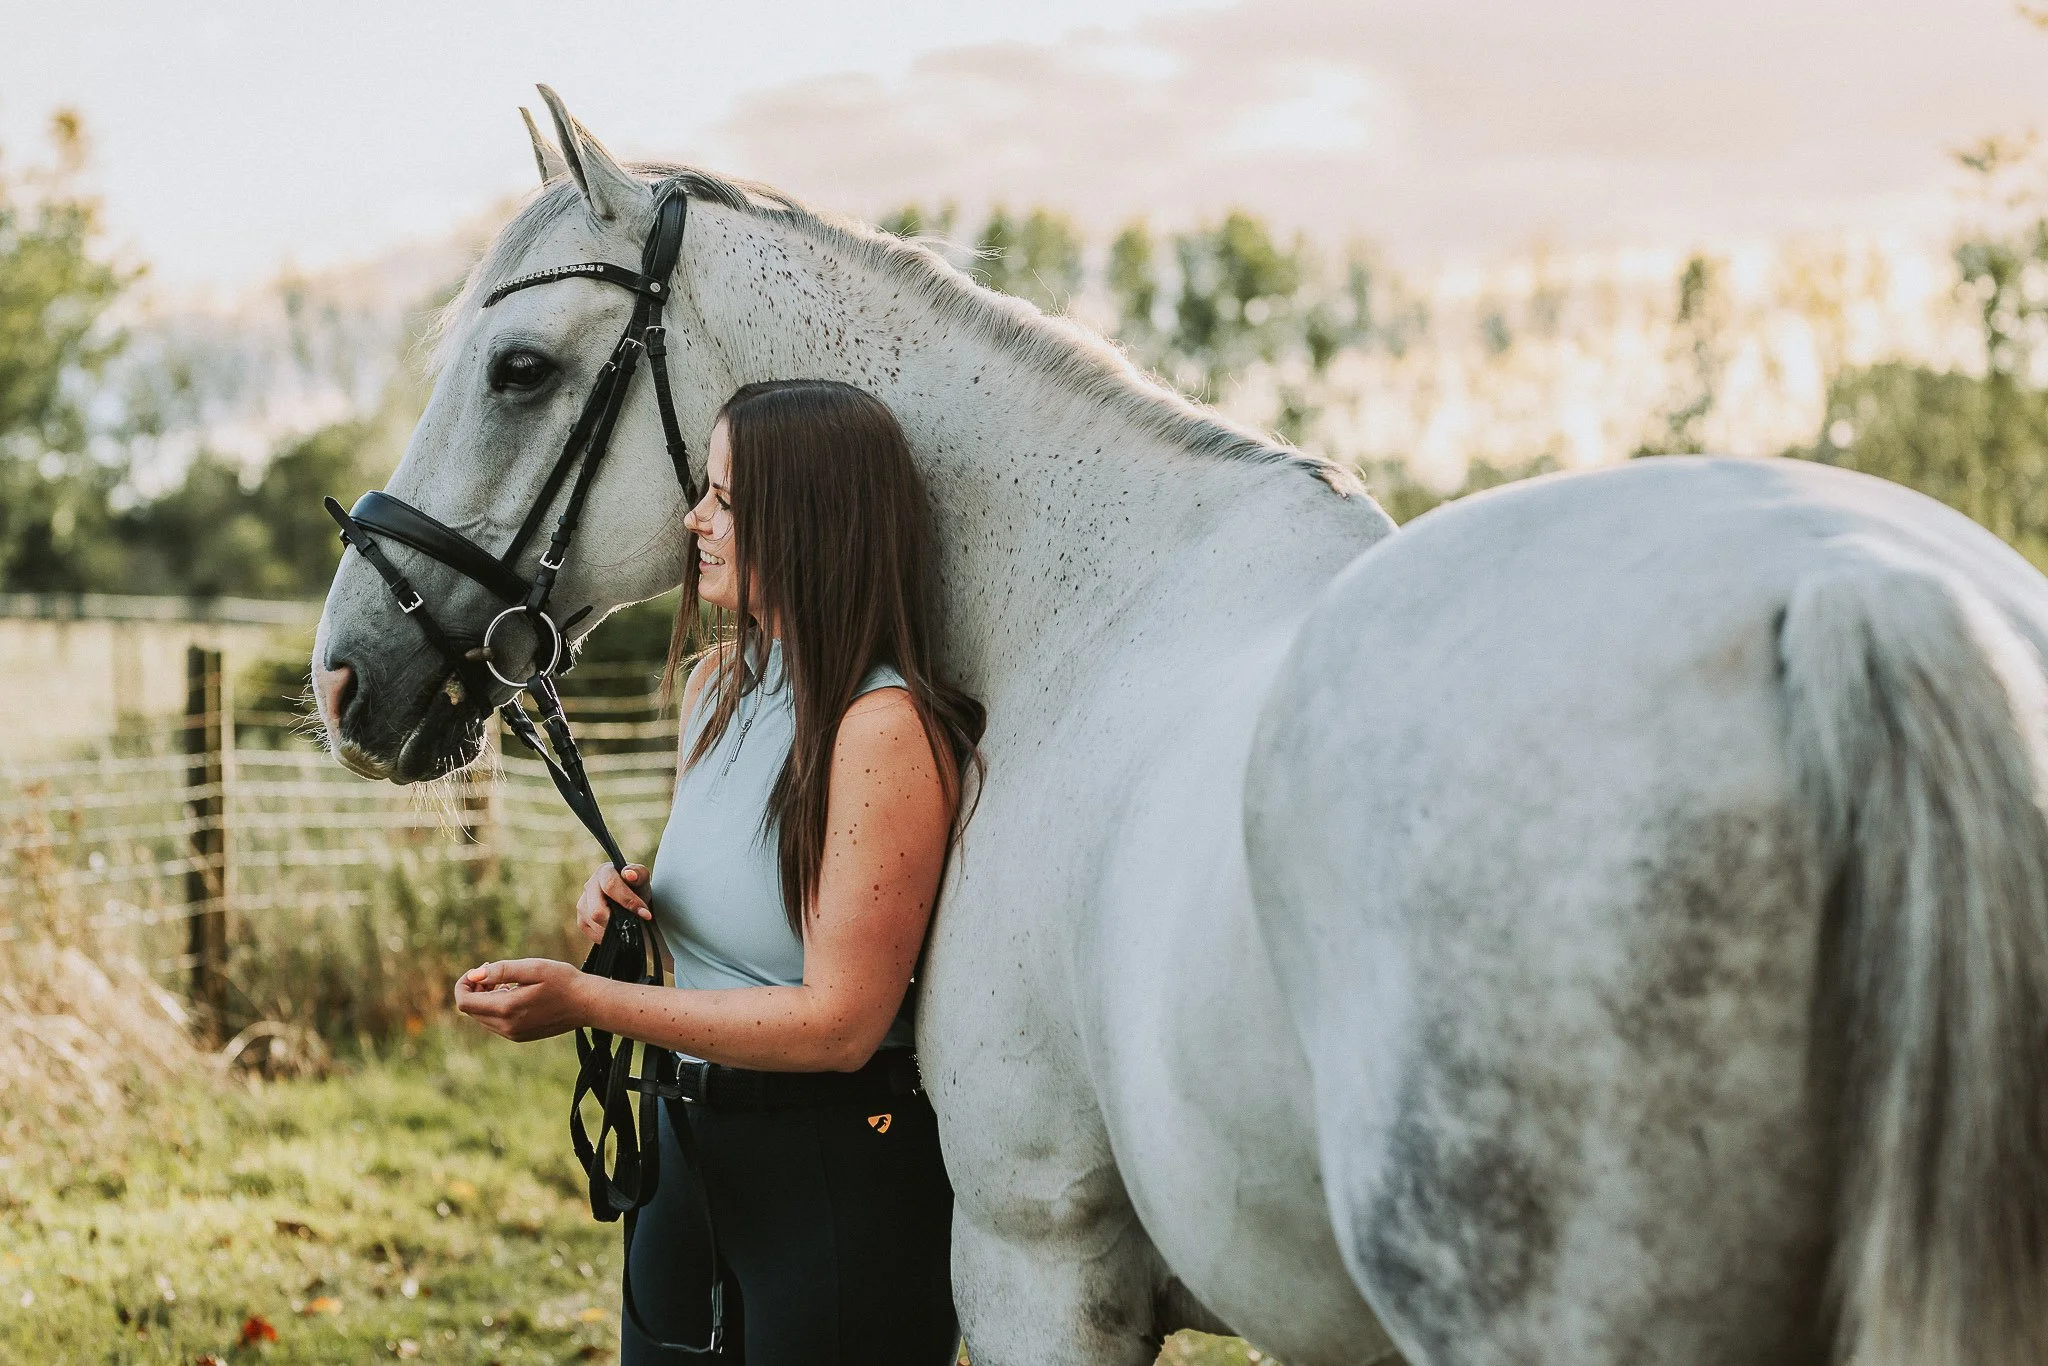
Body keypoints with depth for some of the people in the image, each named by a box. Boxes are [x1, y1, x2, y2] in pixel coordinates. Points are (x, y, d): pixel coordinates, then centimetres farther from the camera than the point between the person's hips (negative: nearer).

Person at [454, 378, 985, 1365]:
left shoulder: (888, 728, -21)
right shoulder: (715, 681, 5)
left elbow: (840, 1022, -24)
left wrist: (585, 1003, -26)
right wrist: (628, 898, -1)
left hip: (841, 1176, -8)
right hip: (691, 1148, 8)